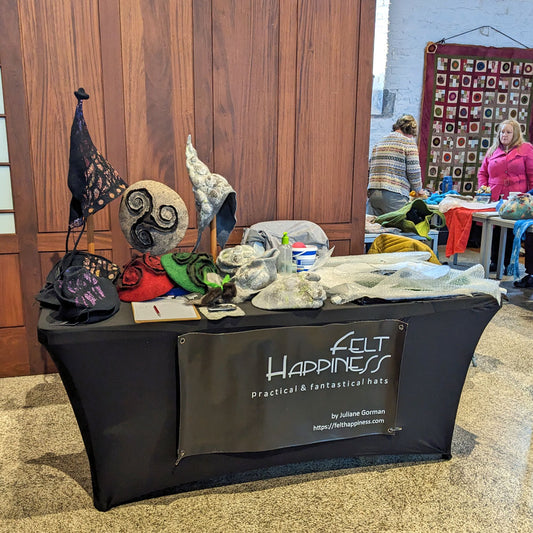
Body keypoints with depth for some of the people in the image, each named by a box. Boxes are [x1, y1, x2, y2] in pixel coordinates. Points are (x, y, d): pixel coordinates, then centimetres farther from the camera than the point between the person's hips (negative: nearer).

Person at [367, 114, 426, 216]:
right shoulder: (408, 142, 2)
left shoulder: (379, 143, 22)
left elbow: (369, 170, 20)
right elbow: (414, 172, -3)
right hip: (395, 196, -6)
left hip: (372, 193, 6)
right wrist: (418, 190, 13)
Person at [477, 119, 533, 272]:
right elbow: (482, 173, 20)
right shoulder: (492, 151, 16)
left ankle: (509, 263, 10)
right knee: (494, 231, 7)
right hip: (494, 200, 4)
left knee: (512, 233, 1)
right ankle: (494, 261, 18)